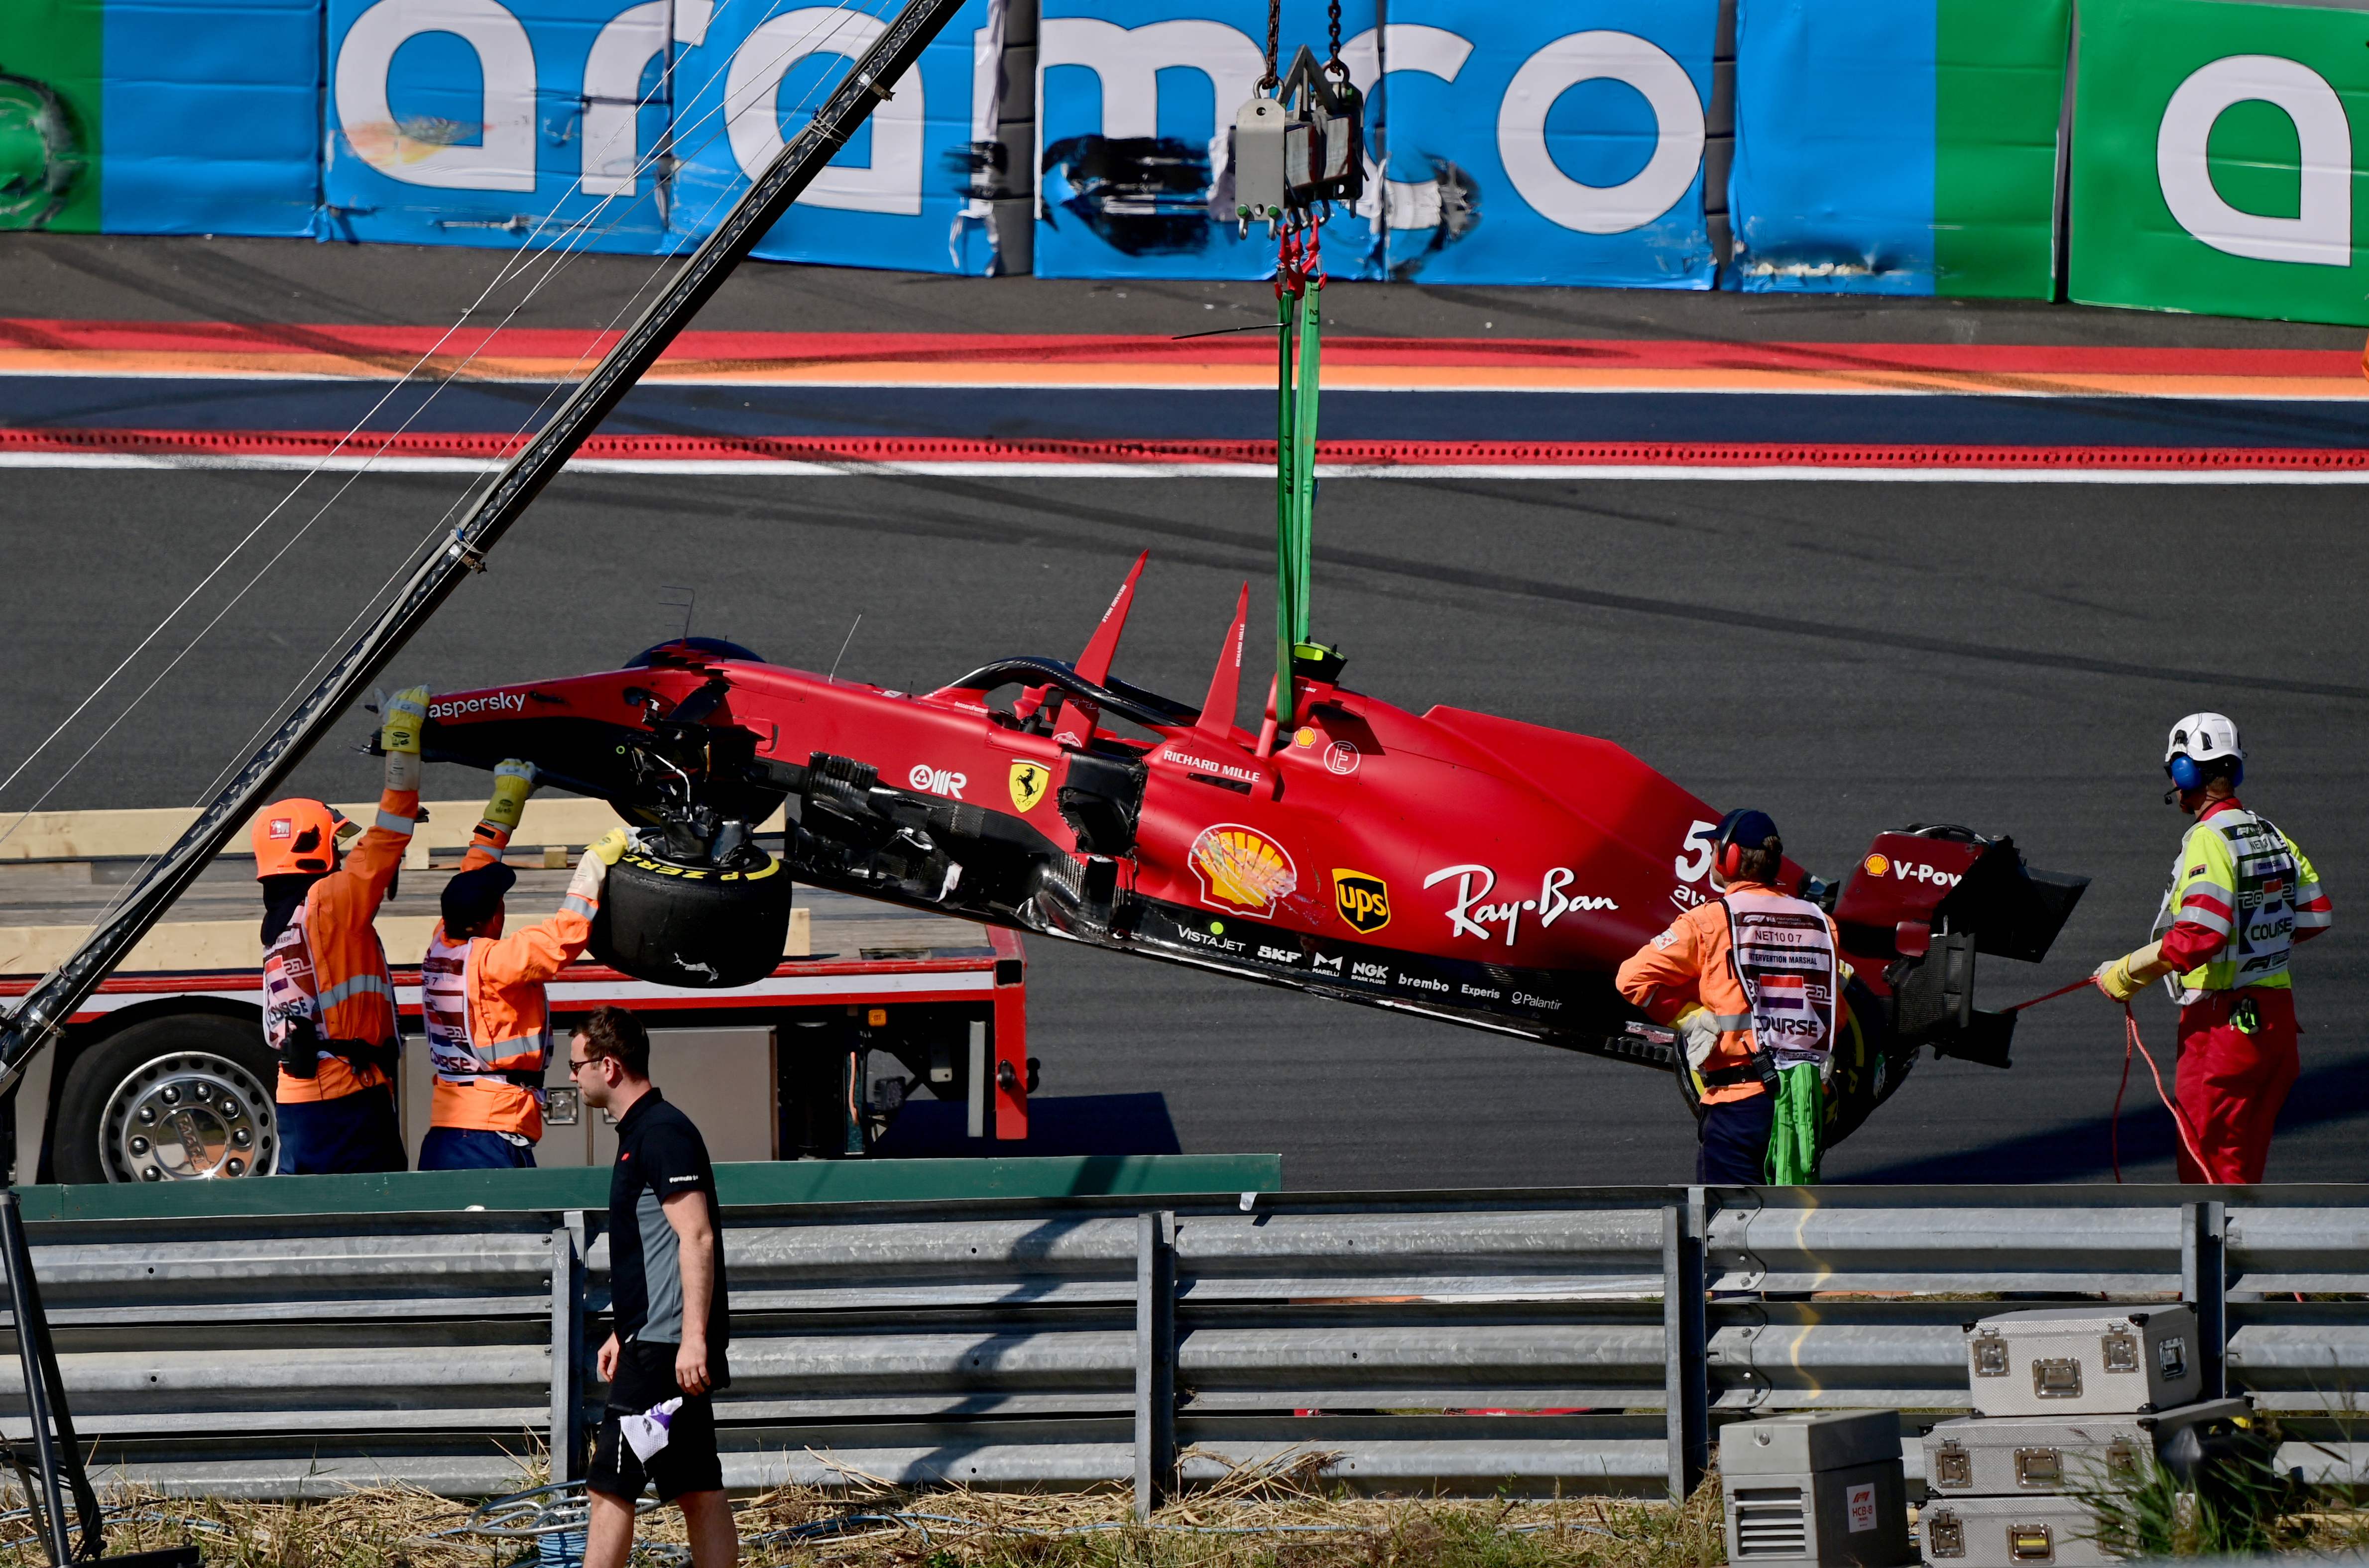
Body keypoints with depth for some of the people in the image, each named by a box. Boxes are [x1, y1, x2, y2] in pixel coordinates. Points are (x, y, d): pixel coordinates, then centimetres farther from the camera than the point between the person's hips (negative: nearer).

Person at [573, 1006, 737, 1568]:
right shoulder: (639, 1131, 18)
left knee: (610, 1487, -9)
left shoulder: (661, 1133, -13)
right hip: (652, 1342, 10)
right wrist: (623, 1333, 28)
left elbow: (697, 1238, -21)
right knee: (699, 1492, 7)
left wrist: (693, 1338, -25)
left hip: (664, 1348, -10)